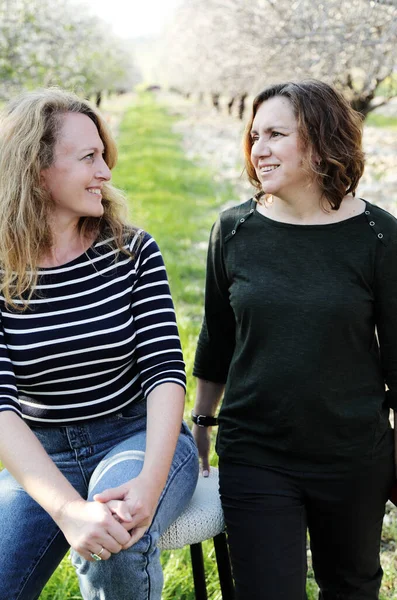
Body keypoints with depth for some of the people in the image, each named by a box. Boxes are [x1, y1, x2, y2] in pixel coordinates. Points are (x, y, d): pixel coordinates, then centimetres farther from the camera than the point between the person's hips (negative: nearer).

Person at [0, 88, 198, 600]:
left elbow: (165, 369, -10)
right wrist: (67, 508, -32)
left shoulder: (133, 252, -5)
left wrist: (150, 480, -28)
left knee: (118, 538, -32)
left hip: (140, 437, 0)